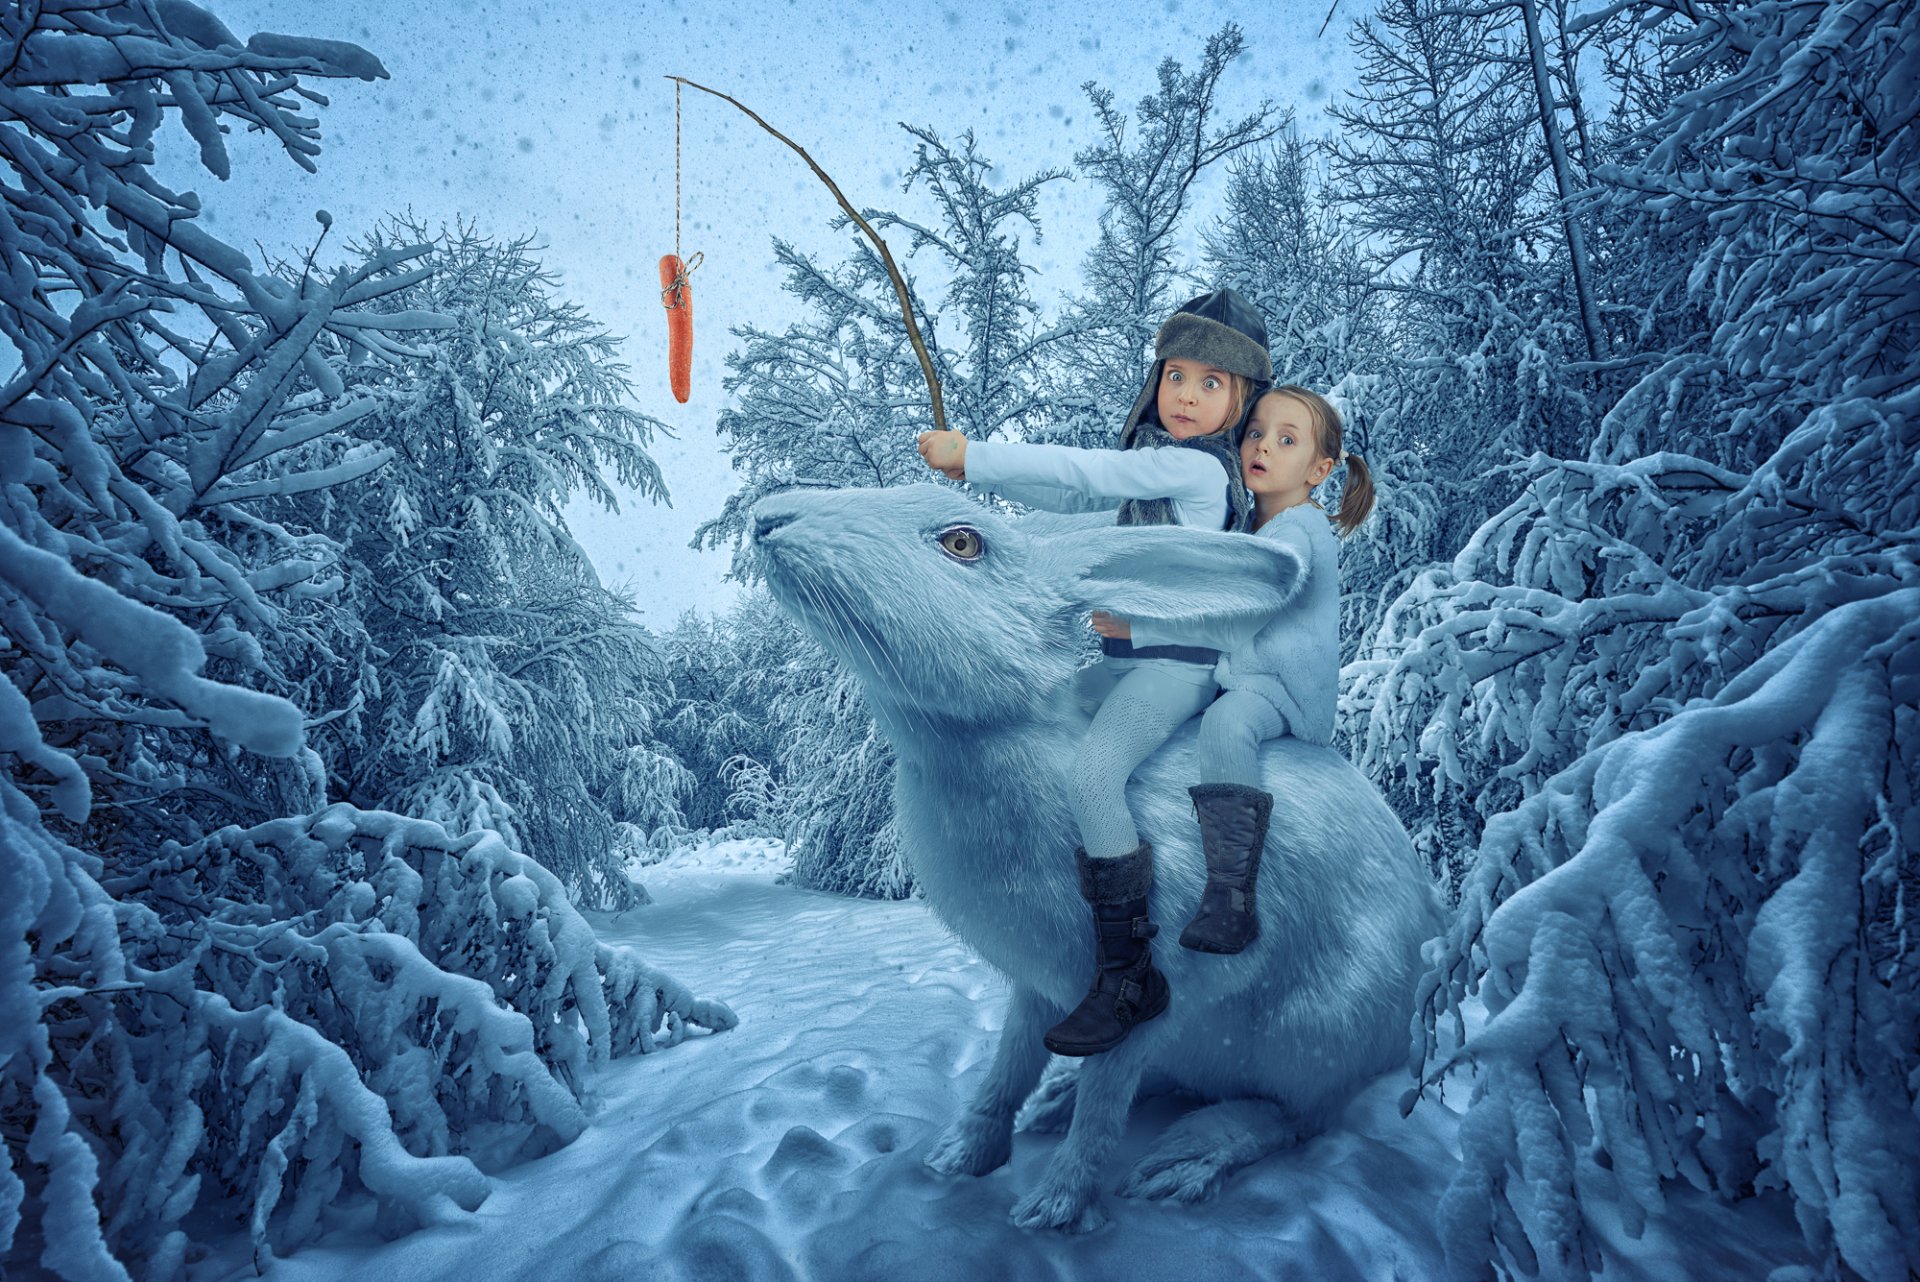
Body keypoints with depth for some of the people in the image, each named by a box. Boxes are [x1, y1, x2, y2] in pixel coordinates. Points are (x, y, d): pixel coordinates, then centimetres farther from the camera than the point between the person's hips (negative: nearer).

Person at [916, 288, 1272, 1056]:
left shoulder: (1193, 466, -14)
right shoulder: (1158, 459, 14)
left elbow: (1081, 471, -18)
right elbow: (1078, 499, 18)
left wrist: (973, 456, -13)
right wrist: (979, 472, 7)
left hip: (1178, 661, -10)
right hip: (1126, 655, 10)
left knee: (1093, 771, -28)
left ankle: (1127, 976, -21)